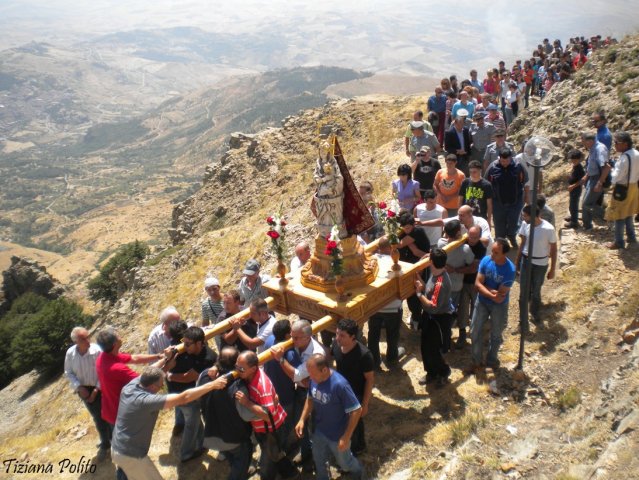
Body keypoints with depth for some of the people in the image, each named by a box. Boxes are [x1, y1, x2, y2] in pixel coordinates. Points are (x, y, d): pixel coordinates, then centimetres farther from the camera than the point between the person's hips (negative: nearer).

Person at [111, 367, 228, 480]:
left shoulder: (130, 386, -11)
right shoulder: (146, 400, -32)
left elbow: (148, 373, 10)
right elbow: (184, 398, -34)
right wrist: (212, 385, -29)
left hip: (116, 449, 8)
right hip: (131, 456, -8)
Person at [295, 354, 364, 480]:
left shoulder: (339, 384, -35)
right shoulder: (314, 379, -16)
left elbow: (356, 411, -27)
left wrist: (346, 437, -23)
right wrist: (302, 420, -2)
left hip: (337, 435, -5)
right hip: (319, 431, 5)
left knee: (344, 462, 22)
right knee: (319, 461, 25)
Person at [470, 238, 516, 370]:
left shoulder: (510, 270, -25)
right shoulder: (486, 260, -17)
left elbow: (501, 294, -24)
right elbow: (477, 284, -17)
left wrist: (485, 287, -19)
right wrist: (492, 294, -27)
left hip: (499, 306, -2)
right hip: (482, 302, 2)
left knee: (496, 335, 16)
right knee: (475, 332, 9)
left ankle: (492, 359, 40)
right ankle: (477, 360, 30)